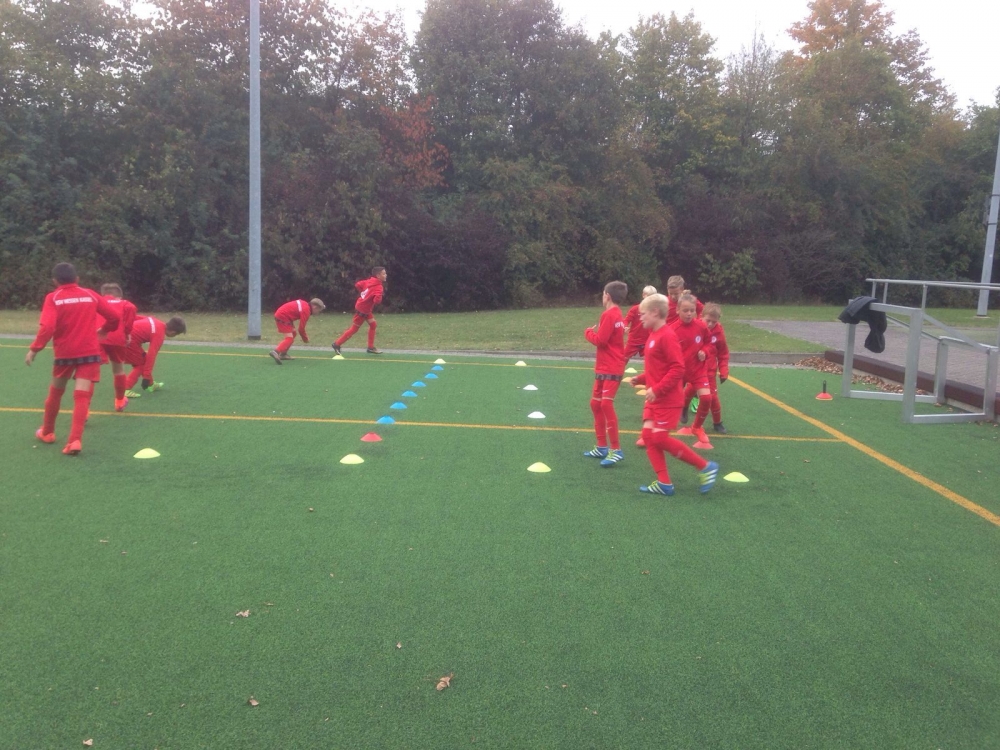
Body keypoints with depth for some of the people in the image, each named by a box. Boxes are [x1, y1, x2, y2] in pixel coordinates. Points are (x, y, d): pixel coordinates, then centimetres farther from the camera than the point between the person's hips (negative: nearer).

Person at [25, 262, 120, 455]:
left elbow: (47, 327, -17)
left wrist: (34, 349, -11)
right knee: (82, 396, -4)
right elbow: (114, 316, 4)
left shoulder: (53, 298, -4)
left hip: (64, 353, 0)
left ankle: (47, 432, 36)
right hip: (89, 352, 0)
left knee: (55, 393, 20)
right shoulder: (91, 295, 3)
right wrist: (103, 330, 21)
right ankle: (75, 440, -17)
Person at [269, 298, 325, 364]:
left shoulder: (304, 304, 10)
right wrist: (305, 339, 2)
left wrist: (292, 325, 15)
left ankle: (283, 354, 27)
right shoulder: (306, 311, -16)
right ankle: (275, 352, -37)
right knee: (290, 337, -19)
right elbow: (301, 328, -15)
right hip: (282, 317, -10)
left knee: (293, 333, 22)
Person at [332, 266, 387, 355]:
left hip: (366, 309, 9)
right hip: (362, 310, -9)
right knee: (353, 329, 3)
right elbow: (377, 300, -39)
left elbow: (357, 284, 7)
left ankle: (371, 347, 19)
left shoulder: (370, 281, -1)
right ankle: (337, 344, 13)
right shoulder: (378, 287, -25)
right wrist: (379, 297, -17)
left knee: (373, 325, 13)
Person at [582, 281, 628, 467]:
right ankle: (602, 446, 20)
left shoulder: (609, 315, -16)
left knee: (606, 404, -14)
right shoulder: (616, 314, 13)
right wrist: (596, 332, 1)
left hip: (612, 369, -11)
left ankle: (616, 450, -10)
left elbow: (600, 340, -18)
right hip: (604, 367, 11)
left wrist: (589, 332, -2)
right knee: (596, 404, 13)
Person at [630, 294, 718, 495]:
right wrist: (640, 379, 9)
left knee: (660, 438, -9)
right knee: (648, 435, 3)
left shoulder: (667, 336, -17)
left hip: (668, 399, -9)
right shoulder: (653, 336, 11)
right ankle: (664, 483, 9)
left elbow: (677, 369, -22)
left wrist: (657, 389, -24)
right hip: (654, 398, 9)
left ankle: (705, 467, 4)